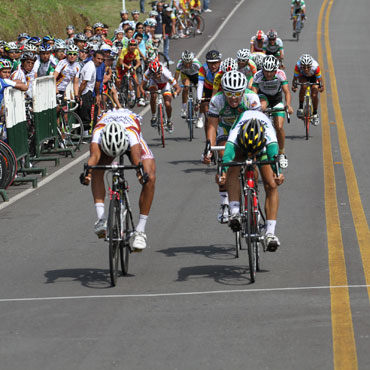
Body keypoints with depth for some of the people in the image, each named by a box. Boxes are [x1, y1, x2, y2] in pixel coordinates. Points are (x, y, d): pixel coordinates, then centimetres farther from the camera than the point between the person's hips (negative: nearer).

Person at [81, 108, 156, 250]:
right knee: (97, 170, -30)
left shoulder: (131, 133, -44)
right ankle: (101, 218, -31)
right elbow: (94, 155, -57)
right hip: (106, 140, 1)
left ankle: (140, 230, -16)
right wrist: (87, 171, -78)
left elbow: (136, 157, -60)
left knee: (150, 179, -23)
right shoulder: (98, 132, -41)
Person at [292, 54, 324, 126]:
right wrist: (293, 86, -51)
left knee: (314, 95, -12)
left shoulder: (315, 66, -39)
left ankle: (315, 114, 11)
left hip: (313, 77, 0)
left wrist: (321, 86, -51)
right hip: (303, 76, 0)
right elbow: (295, 78, -32)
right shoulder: (298, 66, -38)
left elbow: (320, 79, -32)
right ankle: (300, 107, -16)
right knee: (303, 86, -31)